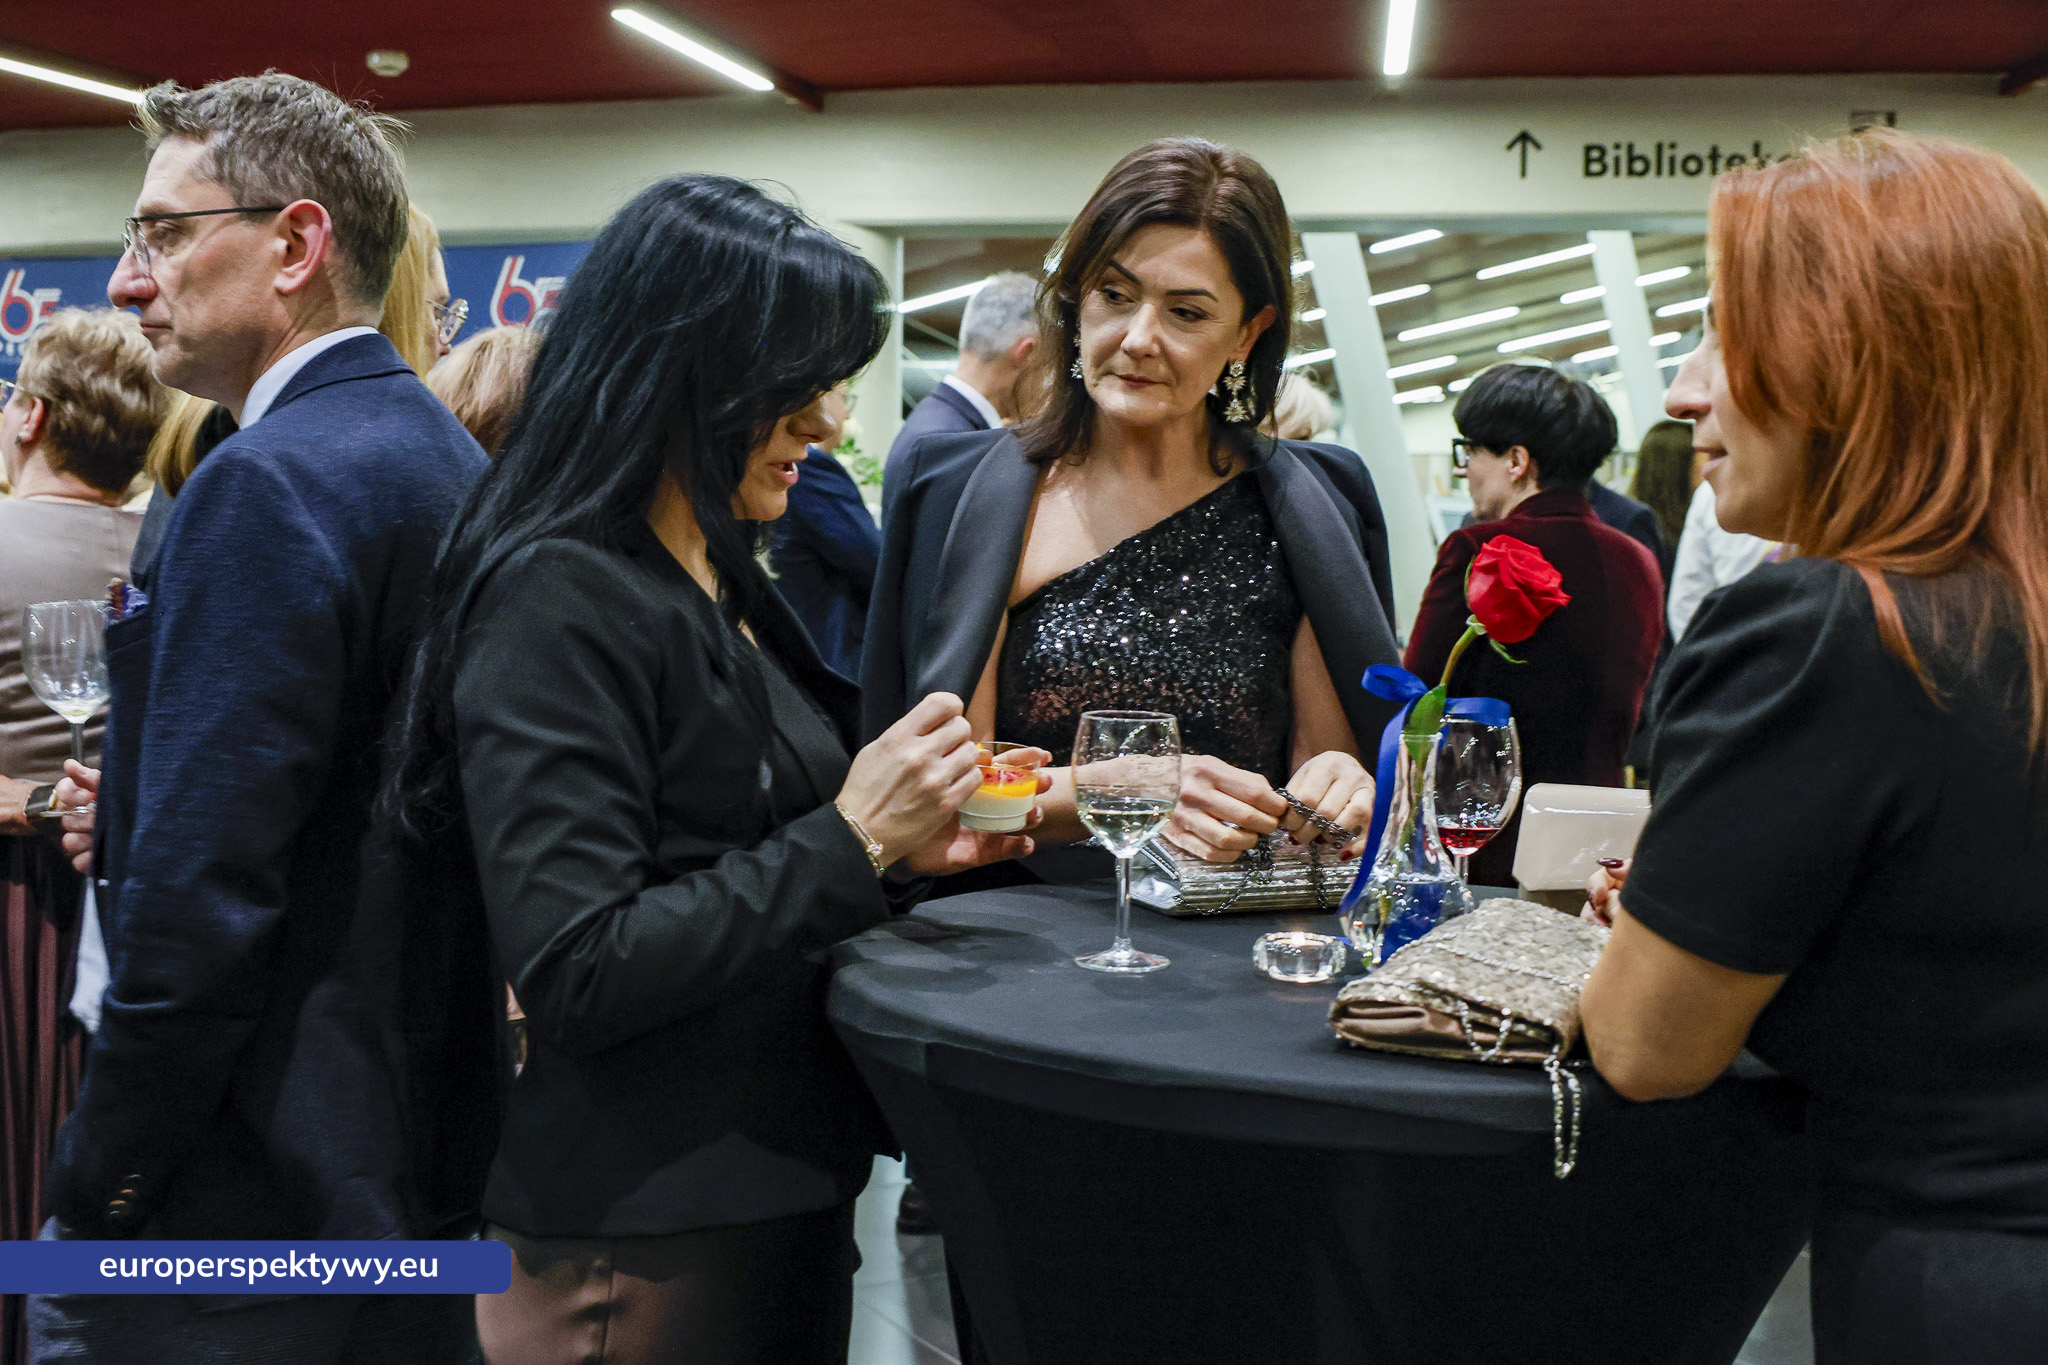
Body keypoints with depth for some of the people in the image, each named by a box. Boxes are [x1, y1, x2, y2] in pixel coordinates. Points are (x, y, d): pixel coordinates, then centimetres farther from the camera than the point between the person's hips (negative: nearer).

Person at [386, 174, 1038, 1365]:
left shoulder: (723, 588, 10)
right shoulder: (559, 601, -18)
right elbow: (576, 975, -24)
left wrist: (909, 845, 1)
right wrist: (850, 841, -22)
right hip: (651, 1234, -8)